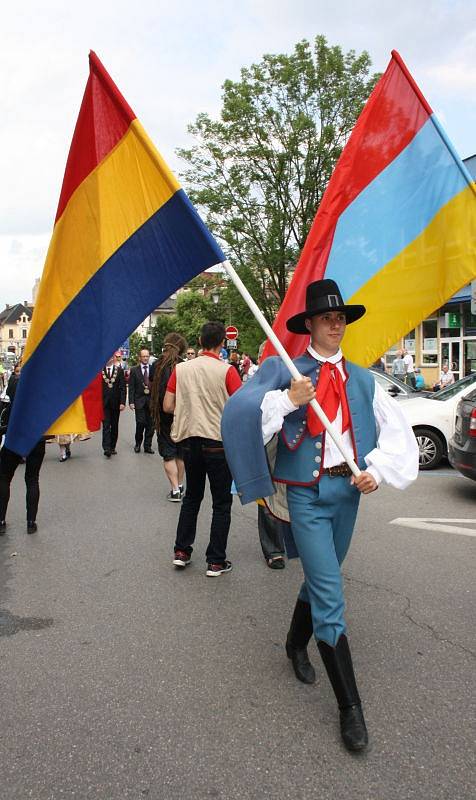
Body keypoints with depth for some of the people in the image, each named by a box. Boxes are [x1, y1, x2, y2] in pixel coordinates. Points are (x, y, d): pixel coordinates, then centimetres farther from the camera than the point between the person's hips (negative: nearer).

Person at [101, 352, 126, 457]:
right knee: (106, 425, -8)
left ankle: (112, 447, 20)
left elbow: (123, 387, 0)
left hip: (115, 402, 2)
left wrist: (122, 402, -7)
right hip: (104, 402, -2)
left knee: (114, 425, 10)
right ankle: (106, 448, -12)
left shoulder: (119, 370, 3)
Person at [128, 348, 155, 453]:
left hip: (151, 400, 2)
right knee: (140, 423, -7)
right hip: (139, 400, -2)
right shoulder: (134, 370, 4)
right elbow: (131, 388, 1)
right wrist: (131, 402, -6)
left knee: (150, 424, 3)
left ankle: (147, 446, 14)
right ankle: (138, 444, 14)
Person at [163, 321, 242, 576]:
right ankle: (216, 561, 11)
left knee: (191, 496, 20)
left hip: (189, 439, 4)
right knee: (221, 503, 7)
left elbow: (168, 406, 4)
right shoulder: (227, 371, -10)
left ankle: (181, 551, 22)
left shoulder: (181, 368, 2)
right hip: (218, 441, -4)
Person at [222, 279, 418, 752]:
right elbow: (237, 411, -14)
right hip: (306, 494, -4)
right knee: (330, 596, -5)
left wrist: (377, 470, -3)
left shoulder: (362, 380, 8)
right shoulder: (283, 370, -3)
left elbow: (396, 430, 10)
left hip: (348, 490, 5)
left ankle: (297, 644, 48)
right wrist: (287, 400, -22)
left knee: (321, 579, 20)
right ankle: (349, 706, 6)